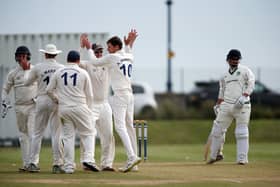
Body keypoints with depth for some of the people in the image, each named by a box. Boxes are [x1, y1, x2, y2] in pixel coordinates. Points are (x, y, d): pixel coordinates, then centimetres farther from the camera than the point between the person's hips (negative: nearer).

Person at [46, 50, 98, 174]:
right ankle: (88, 159, -10)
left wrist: (57, 100, 24)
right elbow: (89, 95, 3)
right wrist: (89, 110, 15)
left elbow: (49, 90, 7)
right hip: (79, 108, -2)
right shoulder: (83, 73, 0)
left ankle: (69, 166, 4)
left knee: (68, 136, 7)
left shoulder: (59, 73, 4)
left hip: (63, 108, 2)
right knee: (88, 133, 8)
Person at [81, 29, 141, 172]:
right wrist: (130, 42, 37)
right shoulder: (129, 57, 11)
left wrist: (88, 48, 15)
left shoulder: (112, 57, -9)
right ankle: (132, 160, 11)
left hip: (120, 95, -8)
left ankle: (132, 157, -27)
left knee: (120, 126, -13)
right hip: (129, 95, 8)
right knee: (129, 126, 11)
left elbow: (94, 62, 2)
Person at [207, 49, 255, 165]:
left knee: (242, 132, -5)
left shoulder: (245, 71, 3)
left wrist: (244, 96, -19)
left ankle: (242, 159, -2)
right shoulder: (225, 75, 17)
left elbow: (251, 84, -5)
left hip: (241, 106, -4)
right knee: (218, 129, 2)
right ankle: (214, 156, 14)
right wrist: (218, 106, 14)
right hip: (226, 105, 4)